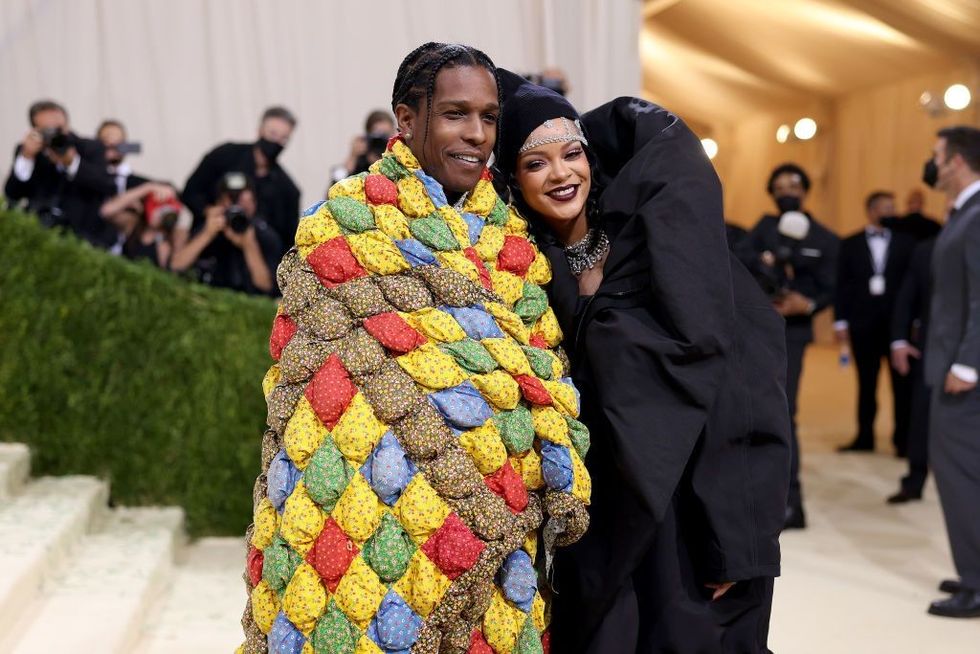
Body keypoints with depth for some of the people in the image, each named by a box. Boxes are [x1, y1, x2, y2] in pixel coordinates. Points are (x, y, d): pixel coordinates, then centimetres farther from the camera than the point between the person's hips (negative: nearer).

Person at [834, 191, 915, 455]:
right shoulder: (850, 244, 6)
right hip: (863, 324, 1)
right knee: (866, 384, 9)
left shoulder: (907, 243, 4)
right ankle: (865, 437, 17)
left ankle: (903, 439, 8)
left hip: (898, 323, -1)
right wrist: (840, 321, -2)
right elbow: (842, 285, 3)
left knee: (903, 384, 1)